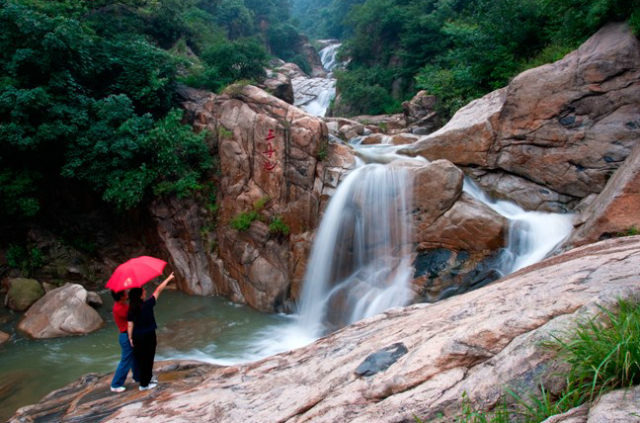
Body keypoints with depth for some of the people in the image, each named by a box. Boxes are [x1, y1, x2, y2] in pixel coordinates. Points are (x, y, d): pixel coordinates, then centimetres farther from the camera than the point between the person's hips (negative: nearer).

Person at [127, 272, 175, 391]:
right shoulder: (147, 305, -20)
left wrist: (130, 338, 8)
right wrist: (168, 279, -8)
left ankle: (146, 380, 34)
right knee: (147, 359, 7)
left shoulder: (131, 309, -4)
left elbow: (130, 325, -2)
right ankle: (144, 384, 16)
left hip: (137, 336, 6)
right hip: (148, 336, -6)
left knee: (140, 359, 18)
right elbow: (158, 291, -14)